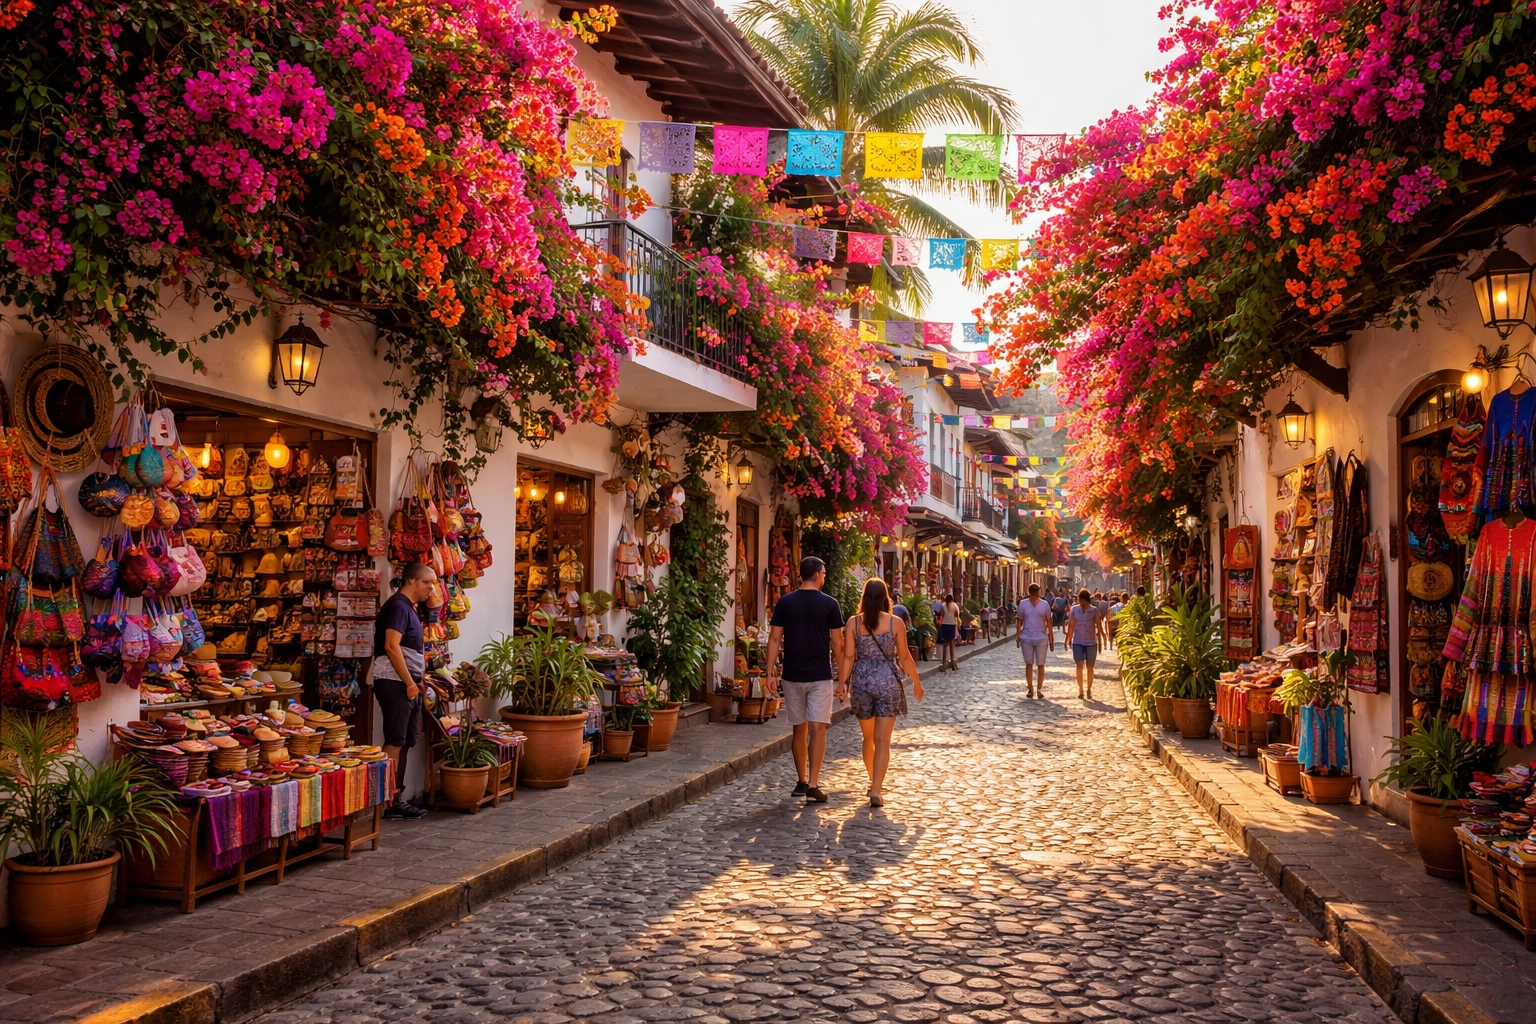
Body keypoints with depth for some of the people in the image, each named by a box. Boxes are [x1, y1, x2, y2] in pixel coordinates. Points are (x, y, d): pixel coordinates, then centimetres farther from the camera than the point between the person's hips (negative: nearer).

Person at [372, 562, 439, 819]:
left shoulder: (409, 608, 19)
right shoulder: (398, 606, -11)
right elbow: (391, 646, -21)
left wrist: (419, 680, 17)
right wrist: (410, 683, -18)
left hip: (409, 684, 10)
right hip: (395, 683, -10)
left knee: (404, 742, 10)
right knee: (395, 742, -8)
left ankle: (397, 797, 15)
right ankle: (390, 801, -6)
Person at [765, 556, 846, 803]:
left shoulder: (784, 602, 2)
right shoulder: (829, 604, -3)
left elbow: (775, 639, -1)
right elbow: (837, 642, -3)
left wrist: (770, 673, 3)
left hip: (792, 676, 3)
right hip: (820, 676, -2)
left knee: (799, 729, 14)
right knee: (818, 729, -2)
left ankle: (802, 782, 23)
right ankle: (813, 786, -10)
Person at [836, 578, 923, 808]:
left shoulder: (854, 622, -2)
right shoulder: (895, 622, -4)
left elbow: (848, 656, -5)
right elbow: (904, 657, 0)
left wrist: (842, 683, 1)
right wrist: (916, 681, 13)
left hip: (861, 681, 2)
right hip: (888, 682, -2)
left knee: (868, 737, 20)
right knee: (882, 740, -2)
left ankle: (874, 782, 34)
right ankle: (876, 789, -12)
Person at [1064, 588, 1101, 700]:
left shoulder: (1094, 610, -1)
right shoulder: (1074, 609, 2)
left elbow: (1098, 626, -1)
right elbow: (1071, 625, 5)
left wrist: (1100, 641, -4)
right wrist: (1069, 639, 3)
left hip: (1091, 642, 0)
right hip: (1078, 642, 0)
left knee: (1089, 667, 6)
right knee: (1080, 666, -9)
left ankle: (1089, 690, 19)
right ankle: (1080, 690, 1)